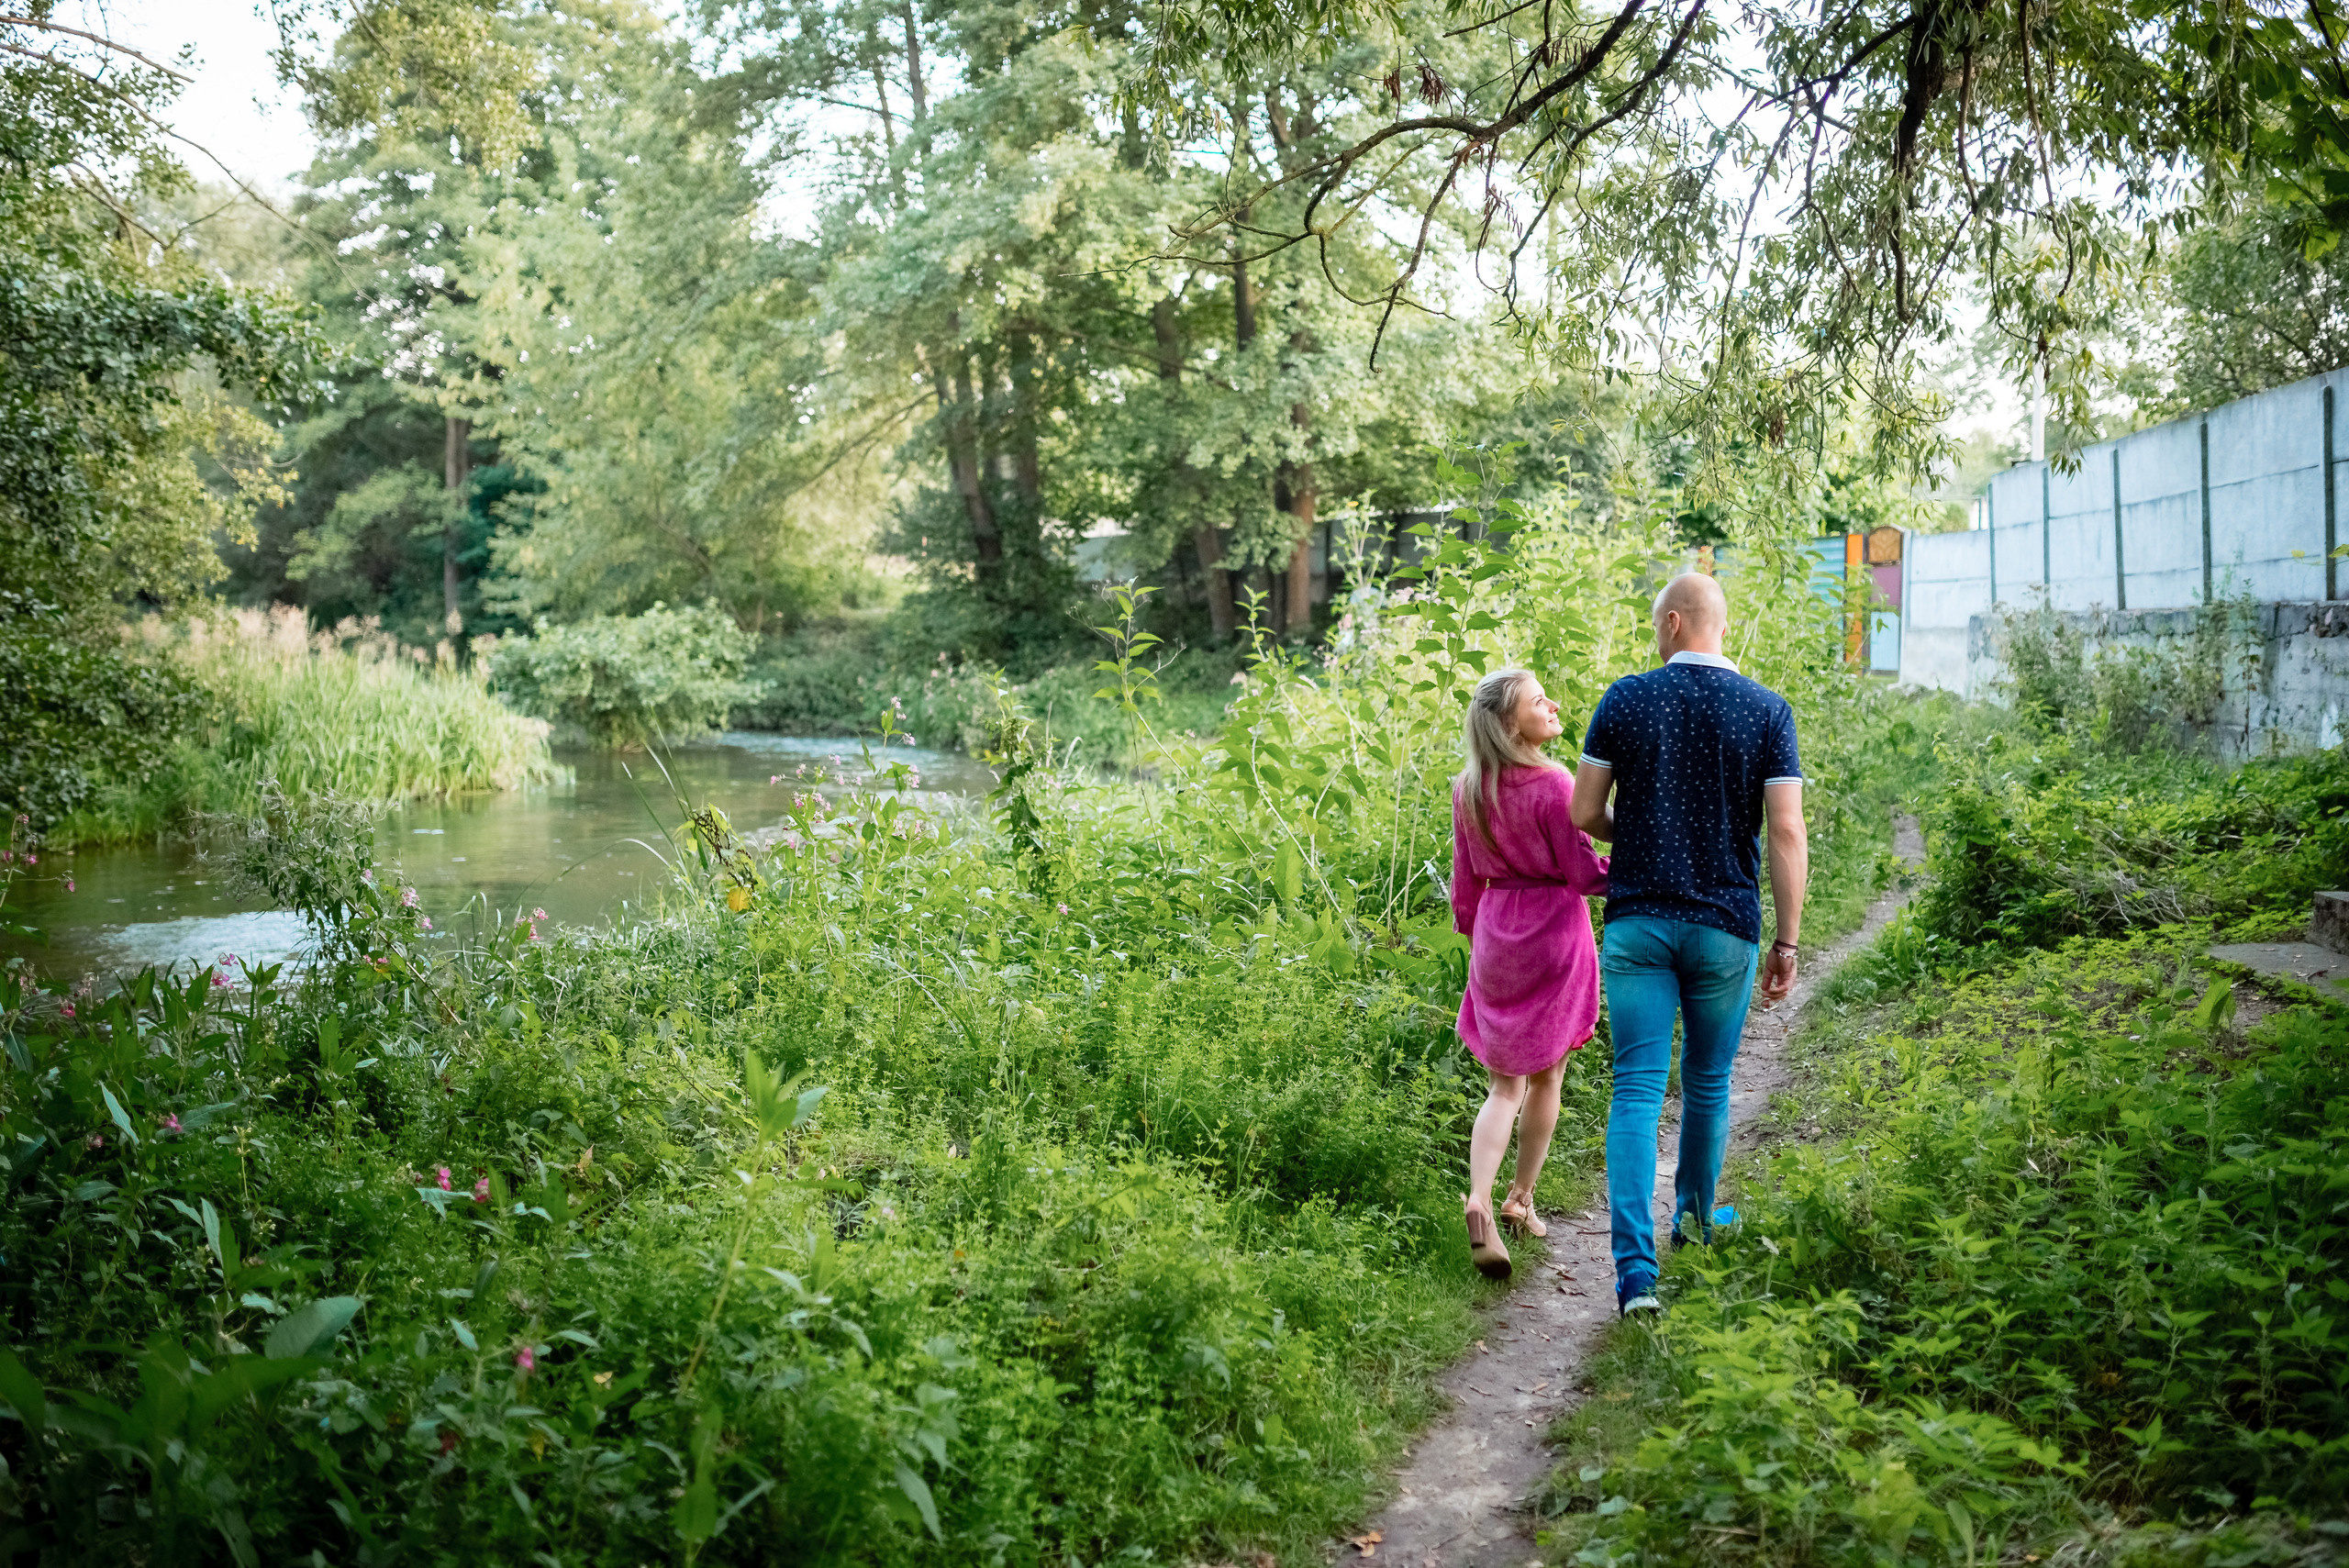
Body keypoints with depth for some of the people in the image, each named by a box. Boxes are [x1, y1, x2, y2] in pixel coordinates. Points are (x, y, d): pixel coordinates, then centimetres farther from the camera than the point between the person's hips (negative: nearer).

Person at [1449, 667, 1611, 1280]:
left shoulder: (1468, 790, 1)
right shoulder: (1553, 784, -16)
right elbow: (1585, 874, -12)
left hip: (1495, 935, 4)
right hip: (1556, 934, -4)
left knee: (1504, 1082, 10)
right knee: (1545, 1077, 15)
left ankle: (1480, 1200, -11)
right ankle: (1521, 1199, 25)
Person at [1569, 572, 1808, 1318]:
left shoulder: (1625, 699, -1)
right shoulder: (1768, 710, -2)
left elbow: (1584, 815, 1)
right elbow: (1787, 831, -7)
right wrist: (1788, 941, -2)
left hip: (1637, 921, -1)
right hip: (1725, 928, 1)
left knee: (1637, 1090, -2)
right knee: (1708, 1082, 19)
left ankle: (1636, 1269, -11)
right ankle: (1695, 1217, 40)